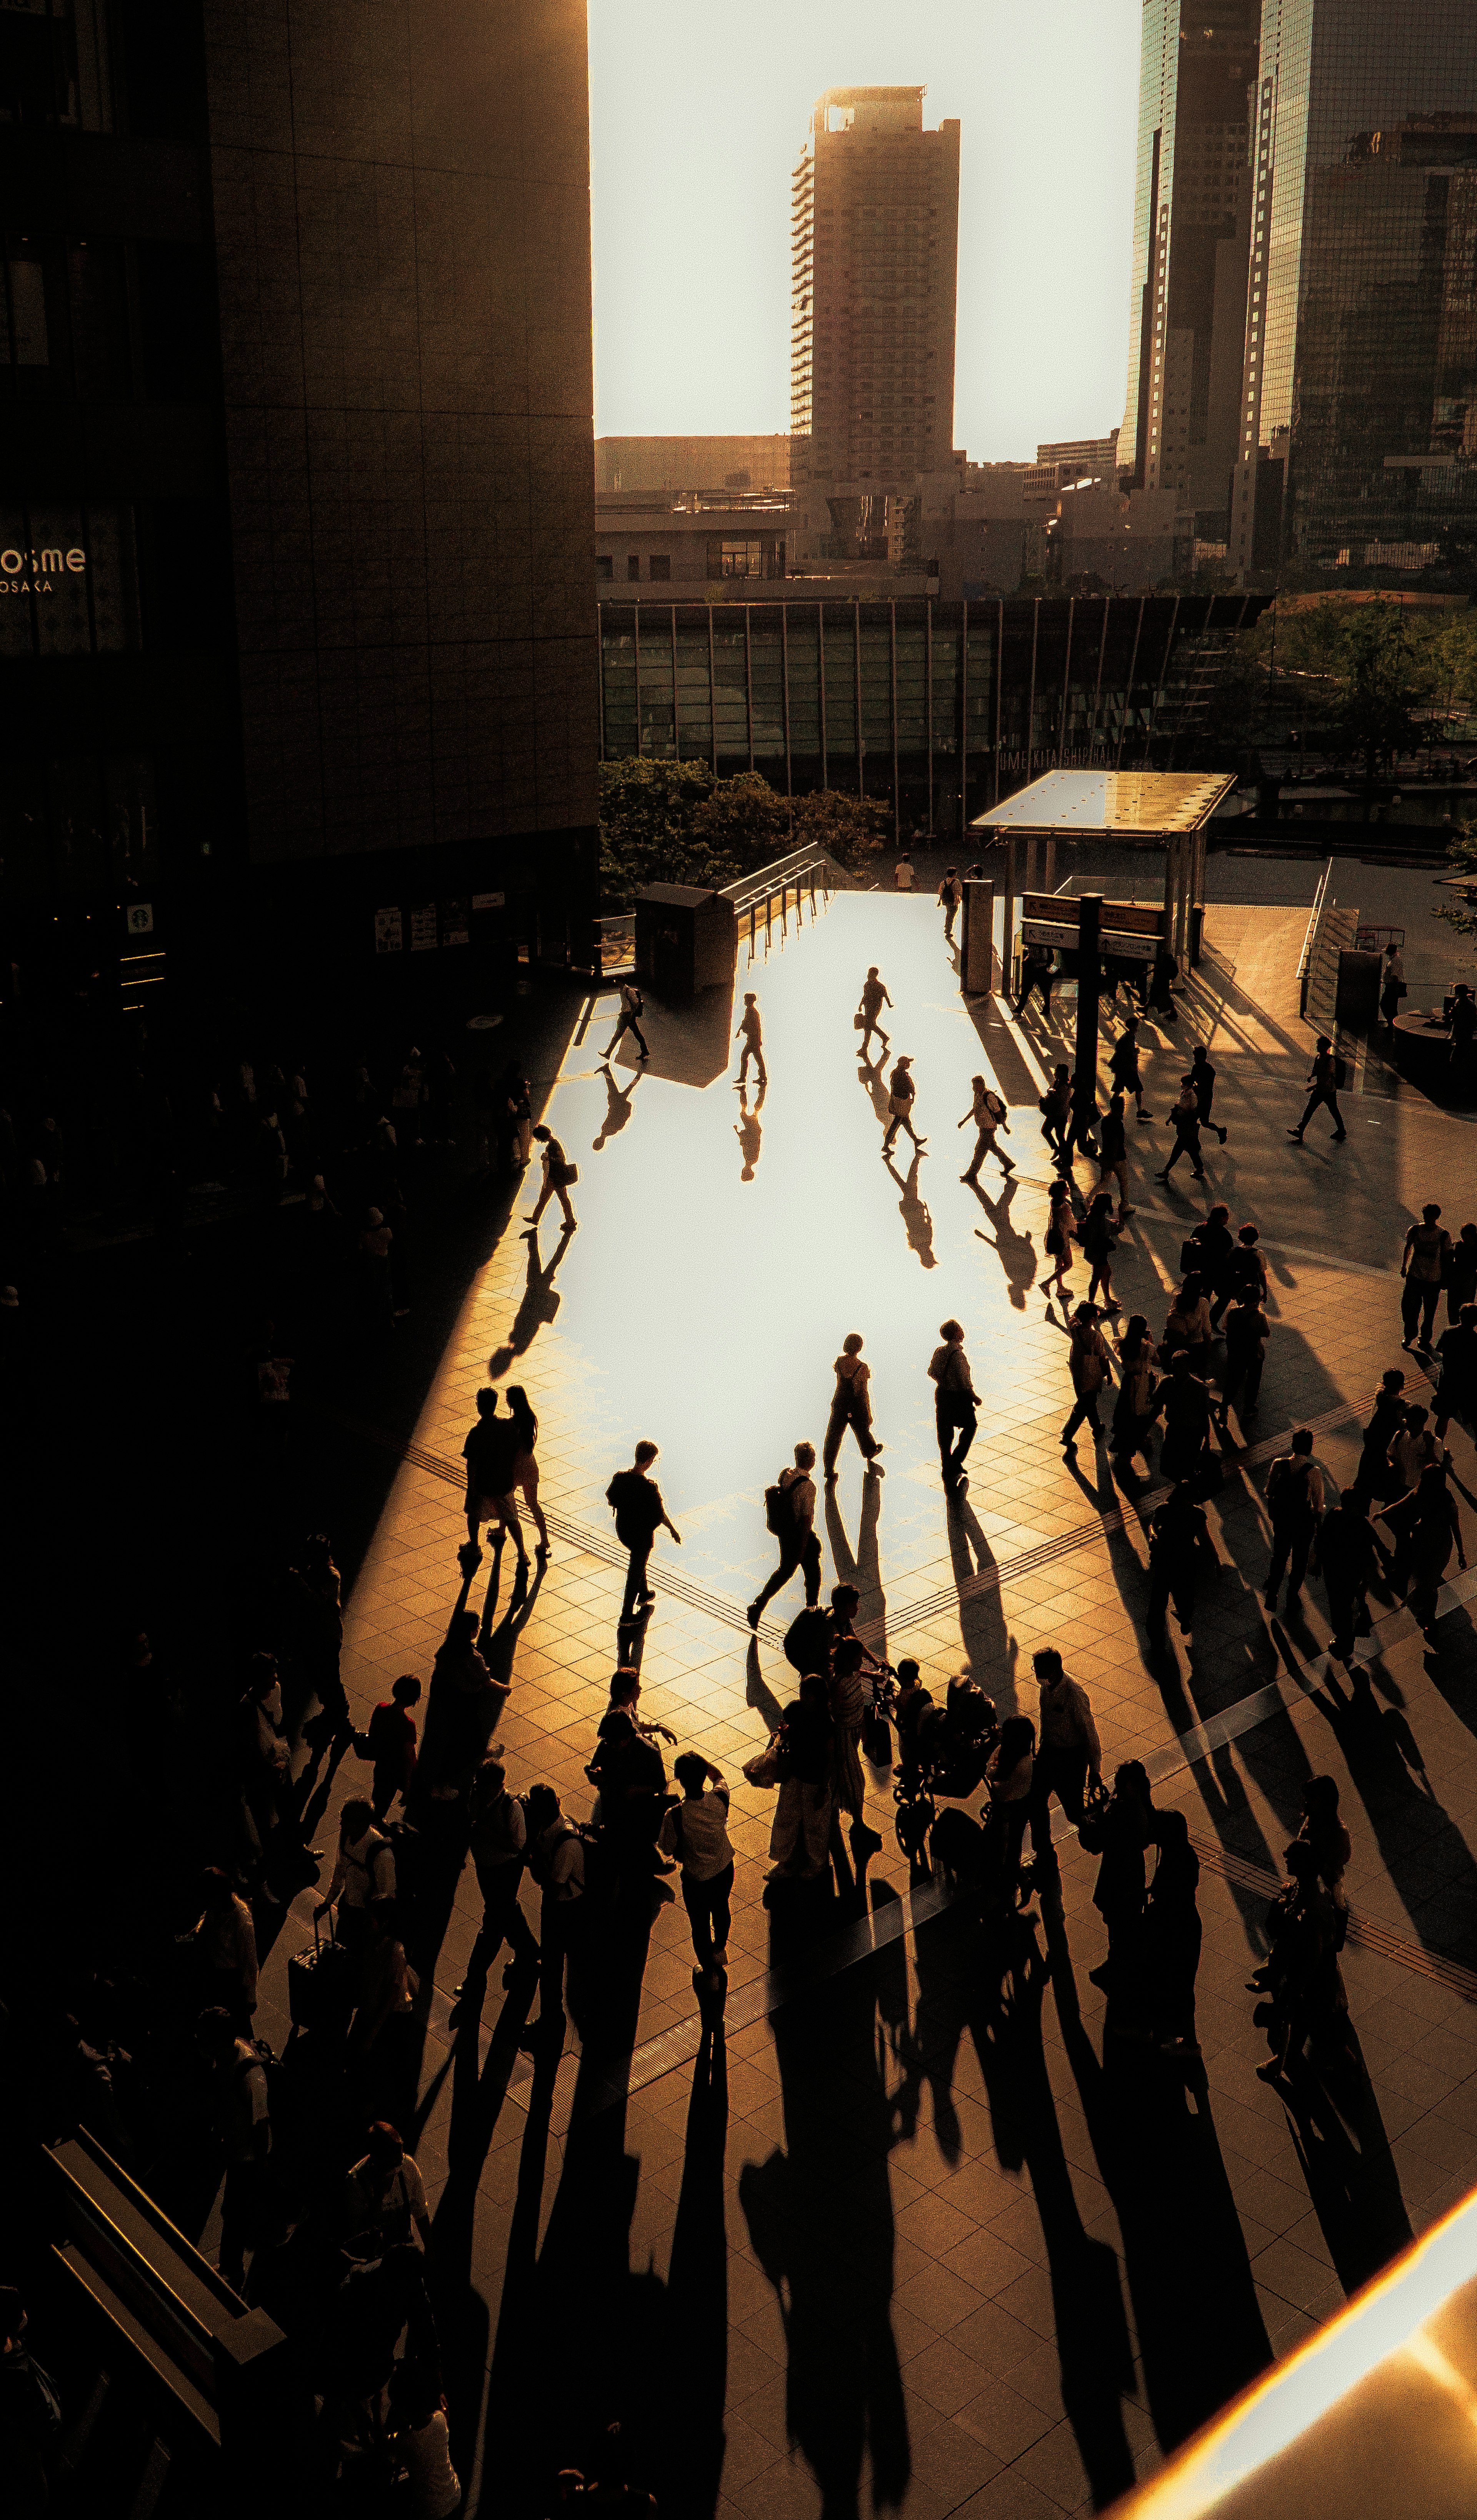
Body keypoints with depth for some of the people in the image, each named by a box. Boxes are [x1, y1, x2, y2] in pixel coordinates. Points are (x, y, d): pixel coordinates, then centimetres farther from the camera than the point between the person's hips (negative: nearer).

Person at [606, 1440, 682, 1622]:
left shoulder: (619, 1477, -15)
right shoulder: (650, 1487, -30)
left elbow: (610, 1501, 3)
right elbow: (661, 1515, -19)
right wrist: (674, 1531, -2)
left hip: (622, 1530, 6)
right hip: (643, 1535, -6)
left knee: (639, 1561, 32)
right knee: (635, 1573, 12)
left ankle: (643, 1595, 54)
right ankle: (626, 1616, 24)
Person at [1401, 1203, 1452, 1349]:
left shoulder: (1443, 1235, -11)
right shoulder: (1415, 1230, -6)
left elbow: (1446, 1256, -2)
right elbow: (1408, 1248, 12)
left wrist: (1445, 1278, 0)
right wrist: (1404, 1266, 14)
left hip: (1433, 1279, -1)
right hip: (1414, 1275, 1)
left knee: (1429, 1311, 10)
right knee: (1408, 1307, 0)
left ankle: (1425, 1338, 30)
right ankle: (1410, 1334, 23)